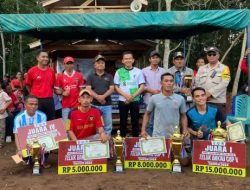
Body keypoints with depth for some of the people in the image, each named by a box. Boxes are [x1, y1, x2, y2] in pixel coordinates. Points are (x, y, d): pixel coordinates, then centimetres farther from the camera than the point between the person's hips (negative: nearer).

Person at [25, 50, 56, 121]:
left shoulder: (51, 71, 5)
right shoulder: (32, 71, -5)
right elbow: (28, 85, 7)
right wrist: (34, 95, 10)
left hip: (49, 100, 4)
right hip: (37, 100, -3)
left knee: (52, 120, 9)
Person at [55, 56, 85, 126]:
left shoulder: (79, 75, 3)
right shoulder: (60, 76, 3)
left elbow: (82, 89, 7)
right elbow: (57, 90, 6)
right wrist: (63, 93, -13)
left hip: (77, 105, 0)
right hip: (66, 105, 0)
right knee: (66, 124, 5)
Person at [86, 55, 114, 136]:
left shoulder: (109, 76, 11)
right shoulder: (91, 77, 8)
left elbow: (112, 89, 0)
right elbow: (88, 89, -3)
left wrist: (103, 96, -17)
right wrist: (97, 97, -18)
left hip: (107, 104, 1)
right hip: (94, 104, -1)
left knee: (108, 125, 4)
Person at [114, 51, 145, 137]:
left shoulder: (138, 71, 2)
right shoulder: (119, 72, 3)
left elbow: (142, 87, 0)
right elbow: (116, 87, 2)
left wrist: (132, 96, -12)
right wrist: (126, 95, -12)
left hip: (135, 100, 0)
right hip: (123, 100, 0)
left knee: (135, 121, 6)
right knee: (123, 121, 8)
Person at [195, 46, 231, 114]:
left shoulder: (224, 68, 5)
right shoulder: (201, 68, 17)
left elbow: (224, 83, -9)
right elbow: (196, 82, 8)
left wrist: (210, 92, -17)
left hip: (218, 102, -3)